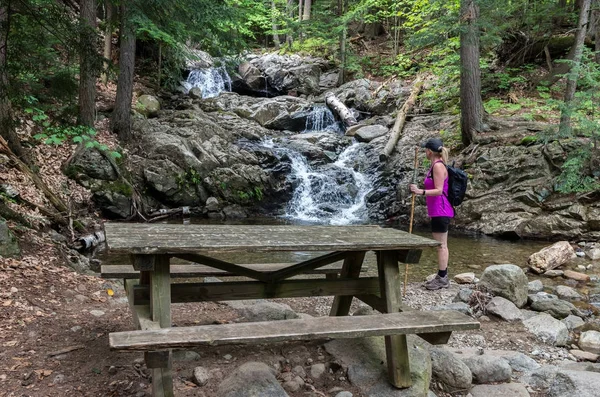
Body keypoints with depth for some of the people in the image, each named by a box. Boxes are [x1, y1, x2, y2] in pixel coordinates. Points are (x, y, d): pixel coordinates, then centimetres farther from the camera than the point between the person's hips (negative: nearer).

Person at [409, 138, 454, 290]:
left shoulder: (438, 166, -15)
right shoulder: (437, 165, 15)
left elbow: (439, 190, -20)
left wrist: (421, 192, -32)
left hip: (440, 211, -10)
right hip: (439, 211, 10)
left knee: (441, 245, -5)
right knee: (441, 245, 13)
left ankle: (442, 279, 0)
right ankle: (442, 276, 20)